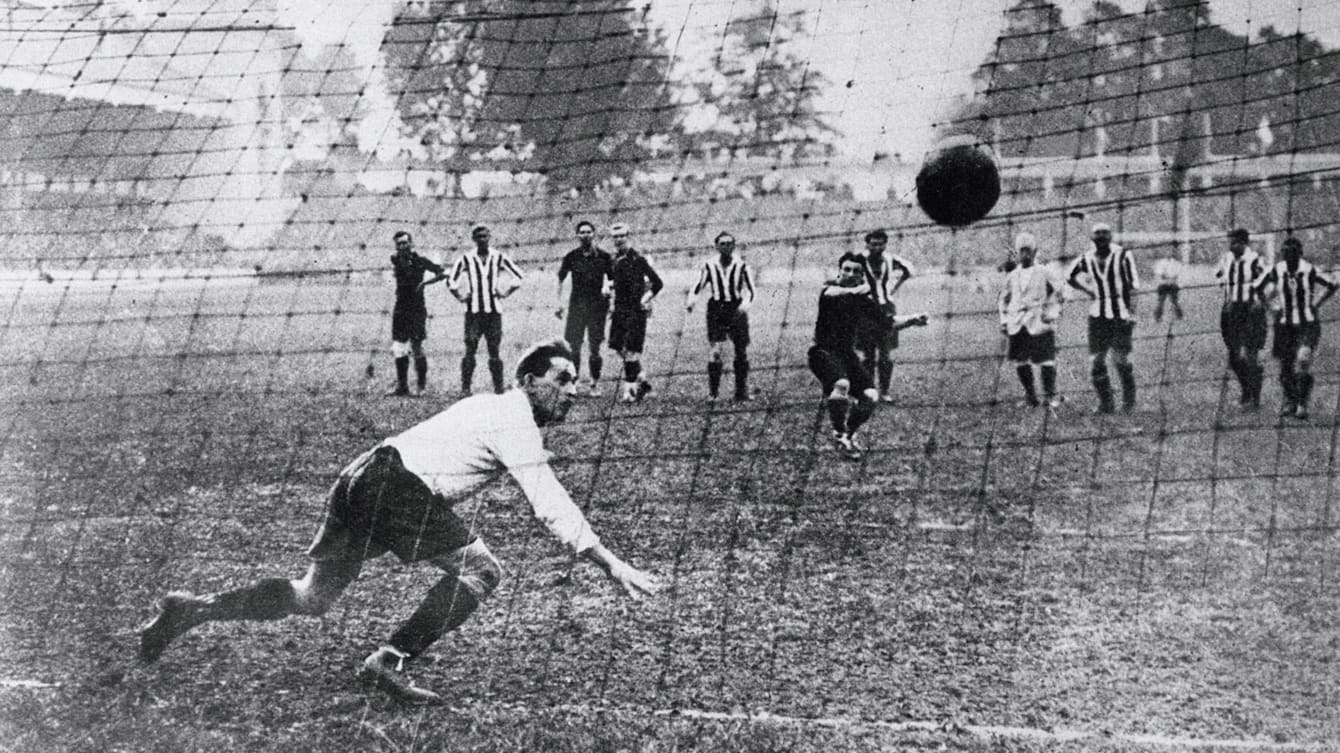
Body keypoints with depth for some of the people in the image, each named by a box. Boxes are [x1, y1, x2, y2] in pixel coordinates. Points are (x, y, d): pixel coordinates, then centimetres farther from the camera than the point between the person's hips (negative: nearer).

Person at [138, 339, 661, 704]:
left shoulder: (491, 407, 23)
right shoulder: (516, 424, -6)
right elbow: (551, 508, -12)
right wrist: (612, 566, -11)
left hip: (362, 476, 9)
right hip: (396, 486, -9)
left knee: (312, 597, 14)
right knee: (480, 570, -9)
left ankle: (192, 610, 11)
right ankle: (389, 661, -14)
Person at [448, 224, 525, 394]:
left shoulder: (498, 258, 6)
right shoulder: (466, 259, 2)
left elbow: (519, 277, 11)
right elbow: (451, 281, 7)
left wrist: (504, 293, 7)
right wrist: (462, 296, 2)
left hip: (494, 310, 1)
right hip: (473, 311, -1)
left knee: (495, 351, 1)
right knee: (470, 350, -5)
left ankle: (499, 389, 5)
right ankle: (465, 388, -2)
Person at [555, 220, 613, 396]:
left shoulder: (603, 256, 1)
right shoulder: (571, 257, 4)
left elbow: (613, 279, 7)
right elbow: (560, 279, 12)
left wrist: (607, 288, -13)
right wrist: (559, 303, 6)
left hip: (598, 305, -1)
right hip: (576, 304, 1)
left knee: (595, 347, -1)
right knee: (573, 346, -3)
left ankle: (595, 384, 8)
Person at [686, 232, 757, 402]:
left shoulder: (741, 266, 2)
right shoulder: (709, 266, 3)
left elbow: (750, 290, -1)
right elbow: (698, 286, 8)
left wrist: (745, 304, -20)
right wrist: (691, 300, -12)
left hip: (737, 309, 1)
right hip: (716, 310, -1)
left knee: (742, 352, 1)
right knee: (716, 351, -13)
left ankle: (742, 392, 11)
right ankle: (712, 392, -5)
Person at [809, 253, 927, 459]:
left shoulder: (864, 301, 7)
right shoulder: (831, 288, -7)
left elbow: (890, 322, 13)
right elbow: (830, 293, -33)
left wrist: (912, 320, -3)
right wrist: (858, 290, -36)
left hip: (847, 353, 6)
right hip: (824, 351, -6)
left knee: (871, 397, -10)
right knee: (841, 385, -34)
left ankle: (849, 433, 19)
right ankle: (838, 435, -11)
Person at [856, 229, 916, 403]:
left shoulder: (890, 261, 1)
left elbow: (908, 270, 20)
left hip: (886, 308, 2)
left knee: (886, 354, 0)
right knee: (867, 354, 0)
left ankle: (884, 391, 6)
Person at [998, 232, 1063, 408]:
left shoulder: (1043, 273, 3)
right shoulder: (1012, 276, 14)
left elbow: (1058, 292, 5)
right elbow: (1003, 299, 22)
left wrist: (1052, 313, -4)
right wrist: (1004, 320, 13)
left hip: (1039, 324, -4)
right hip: (1017, 325, 4)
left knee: (1046, 360, -5)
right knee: (1020, 362, 2)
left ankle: (1050, 395, 8)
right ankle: (1030, 395, 15)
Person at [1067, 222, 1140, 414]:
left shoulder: (1123, 256, -6)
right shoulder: (1086, 259, 5)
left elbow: (1133, 284, -6)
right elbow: (1070, 278, 23)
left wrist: (1131, 312, -14)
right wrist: (1088, 292, 10)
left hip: (1121, 314, -4)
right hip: (1098, 315, 4)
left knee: (1121, 359, -2)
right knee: (1096, 361, 0)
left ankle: (1129, 401, 15)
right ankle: (1105, 403, 10)